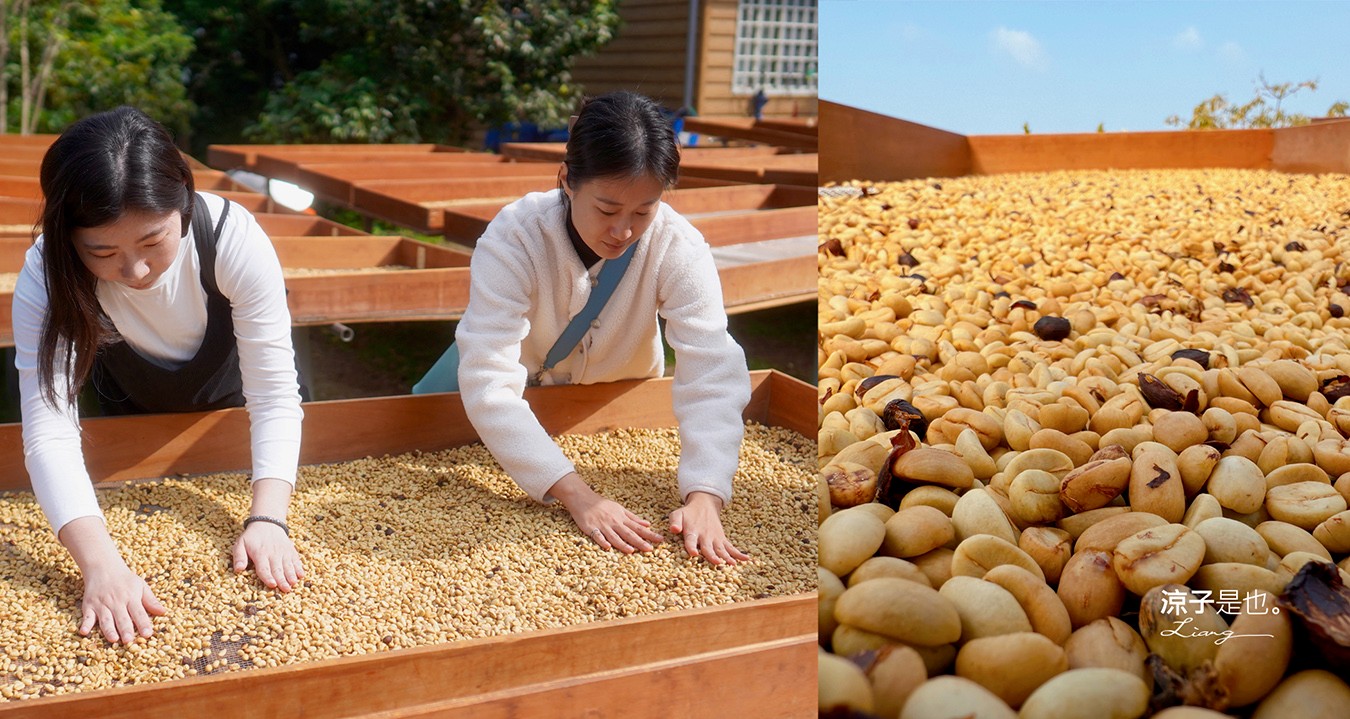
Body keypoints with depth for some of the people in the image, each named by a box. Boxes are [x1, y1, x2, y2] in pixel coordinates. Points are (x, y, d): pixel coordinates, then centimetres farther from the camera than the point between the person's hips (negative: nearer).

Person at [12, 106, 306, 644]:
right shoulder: (45, 277, -38)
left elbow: (275, 396, -37)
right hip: (132, 413, 1)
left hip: (229, 398, 0)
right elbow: (49, 429, -45)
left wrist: (267, 520, -50)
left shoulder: (234, 237, -41)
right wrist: (100, 564, -60)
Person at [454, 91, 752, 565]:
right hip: (522, 417, -1)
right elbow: (488, 382, -39)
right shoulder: (513, 238, -31)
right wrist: (578, 495, -50)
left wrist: (705, 496, -50)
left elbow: (712, 373, -33)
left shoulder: (678, 247, -25)